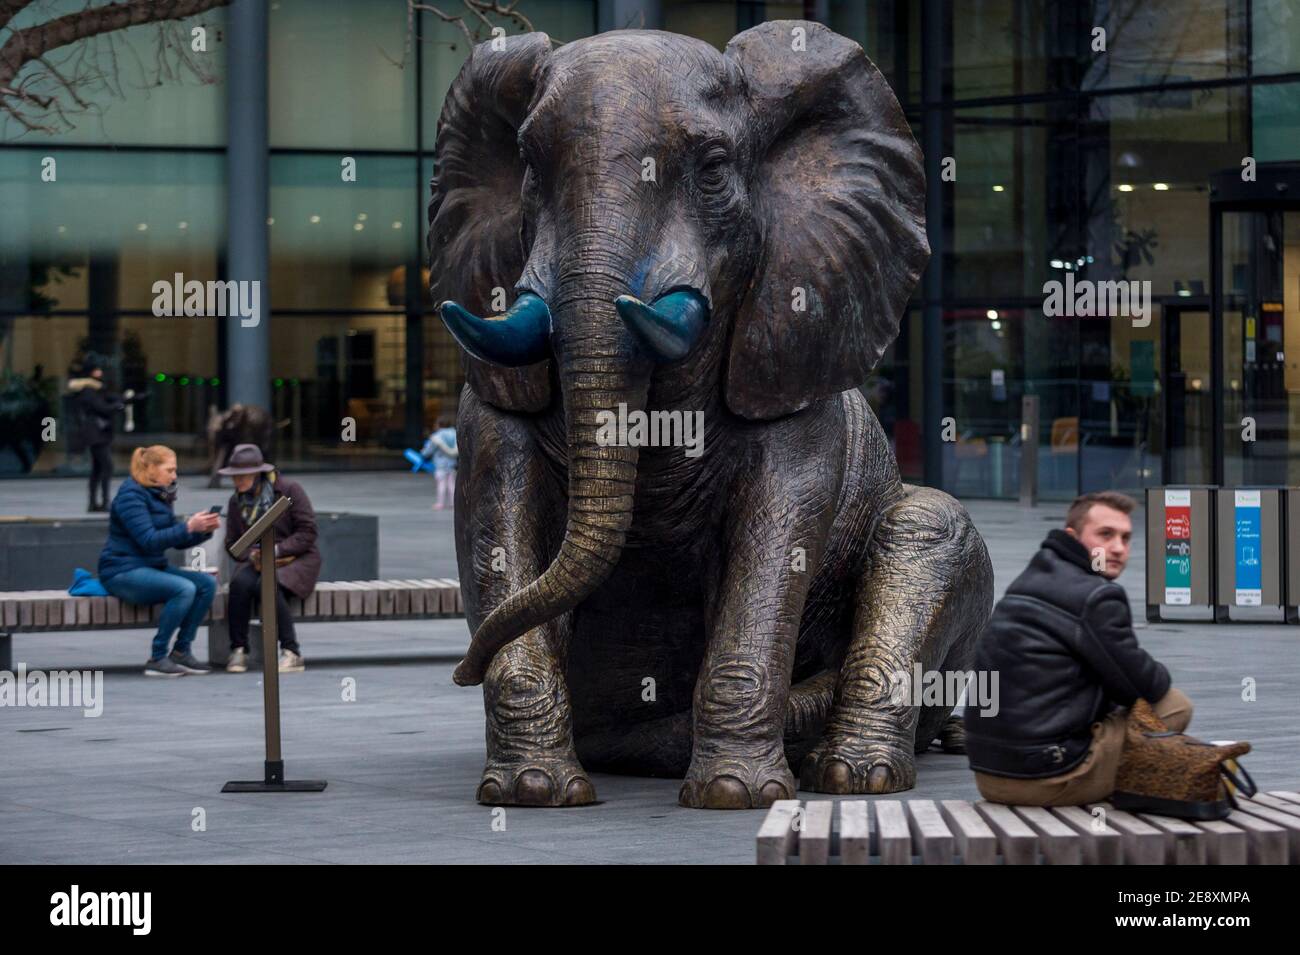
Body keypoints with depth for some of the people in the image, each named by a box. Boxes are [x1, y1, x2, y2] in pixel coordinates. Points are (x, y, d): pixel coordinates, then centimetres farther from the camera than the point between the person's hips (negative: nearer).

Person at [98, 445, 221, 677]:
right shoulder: (131, 495, -13)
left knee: (206, 584, -8)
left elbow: (178, 541, 15)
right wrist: (188, 527, -26)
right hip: (123, 571, -9)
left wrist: (205, 530, -3)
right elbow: (149, 541, -23)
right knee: (184, 589, -28)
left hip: (152, 567, 9)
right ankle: (157, 658, -21)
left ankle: (181, 651, -4)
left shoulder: (160, 495, 15)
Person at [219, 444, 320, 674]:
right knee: (240, 583, -30)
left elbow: (307, 532, -10)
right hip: (257, 561, 4)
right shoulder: (237, 500, 10)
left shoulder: (289, 491, -6)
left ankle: (291, 653, -31)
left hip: (295, 560, -4)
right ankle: (238, 651, -24)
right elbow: (232, 543, 10)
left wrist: (277, 550, -21)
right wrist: (251, 553, -13)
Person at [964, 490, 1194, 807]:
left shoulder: (1028, 582, 18)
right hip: (1048, 779, -9)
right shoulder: (1097, 597, -11)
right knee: (1174, 706, 1)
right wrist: (1160, 677, 17)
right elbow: (1144, 687, -5)